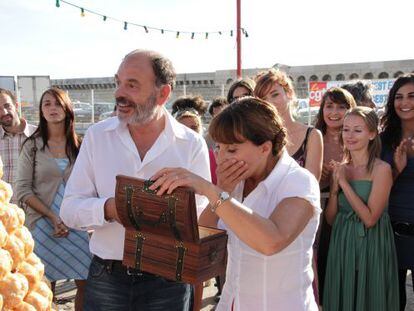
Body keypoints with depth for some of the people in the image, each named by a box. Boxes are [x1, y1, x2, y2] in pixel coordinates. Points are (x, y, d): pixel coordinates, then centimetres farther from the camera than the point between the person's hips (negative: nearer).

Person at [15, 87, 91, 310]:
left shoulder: (78, 145, 5)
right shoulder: (32, 146, 0)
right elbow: (23, 190, -4)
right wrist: (52, 217, -11)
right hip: (43, 223, -2)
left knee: (87, 282, 2)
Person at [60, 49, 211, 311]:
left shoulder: (192, 144, -5)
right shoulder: (97, 136, -1)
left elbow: (202, 214, -4)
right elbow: (70, 208, -4)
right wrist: (108, 209, -23)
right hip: (106, 277, 1)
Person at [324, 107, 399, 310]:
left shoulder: (381, 169, -12)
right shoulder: (340, 169, 3)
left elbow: (370, 219, -18)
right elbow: (330, 219, 4)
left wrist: (344, 183, -16)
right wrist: (334, 188, -11)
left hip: (371, 246, -5)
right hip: (341, 244, 5)